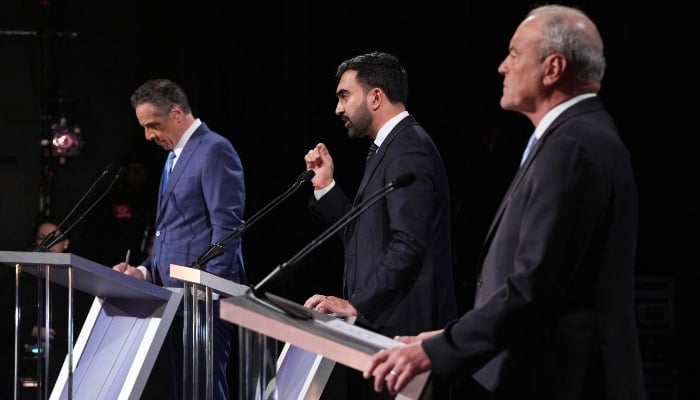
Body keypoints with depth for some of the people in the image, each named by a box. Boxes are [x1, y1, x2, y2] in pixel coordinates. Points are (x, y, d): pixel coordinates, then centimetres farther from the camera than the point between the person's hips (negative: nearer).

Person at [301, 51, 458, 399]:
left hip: (401, 327, -10)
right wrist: (326, 187, 10)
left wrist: (356, 305, -22)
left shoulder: (408, 149, -14)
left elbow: (408, 245, -23)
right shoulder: (393, 146, 18)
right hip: (380, 322, 10)